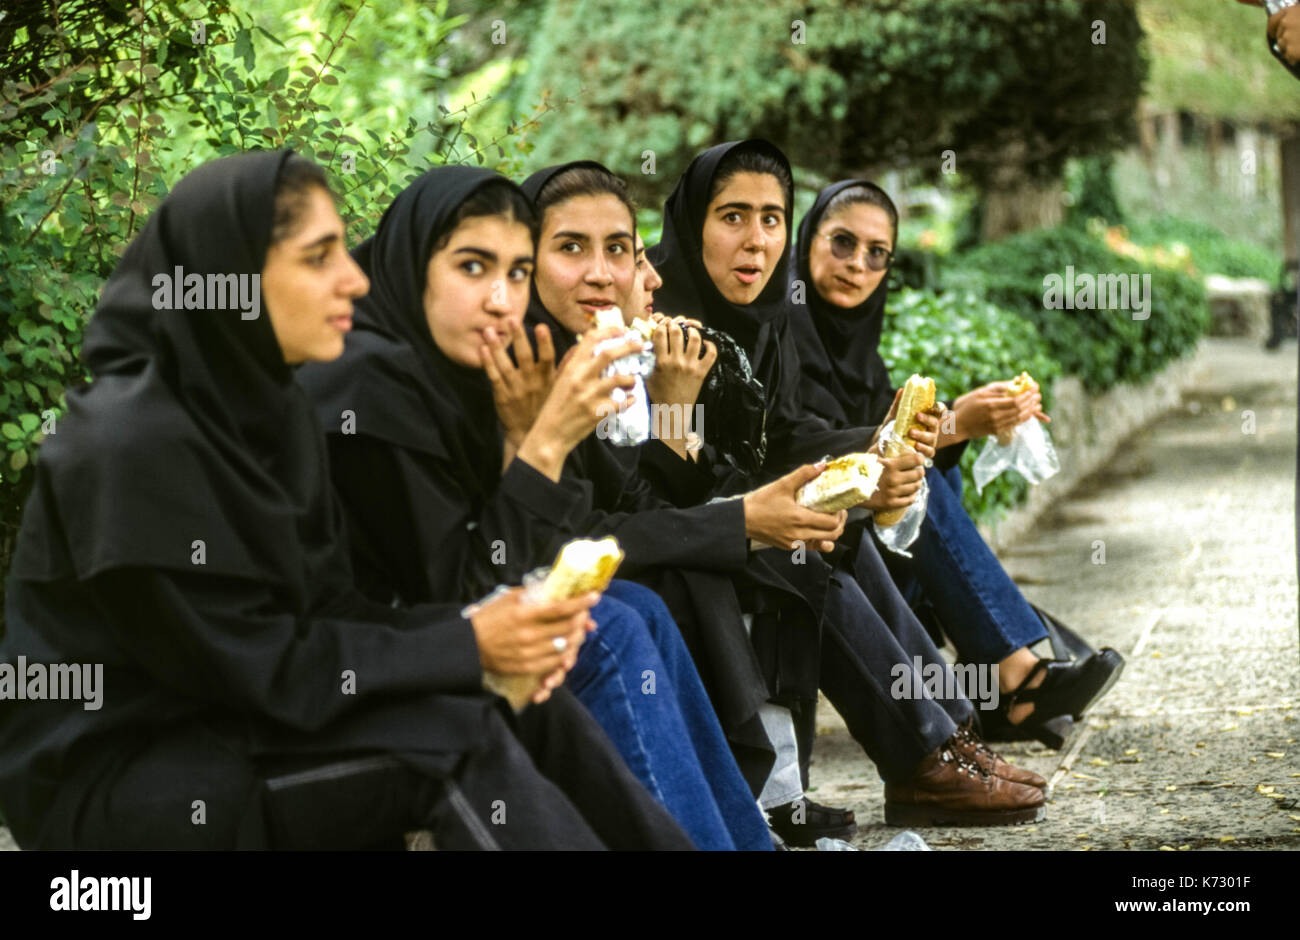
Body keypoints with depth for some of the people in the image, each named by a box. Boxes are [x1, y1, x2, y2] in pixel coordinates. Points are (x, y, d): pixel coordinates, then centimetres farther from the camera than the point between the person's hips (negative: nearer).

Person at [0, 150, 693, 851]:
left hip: (230, 725, 8)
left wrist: (479, 629, -14)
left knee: (526, 705, -7)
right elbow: (250, 666, -21)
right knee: (451, 739, -22)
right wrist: (466, 647, -19)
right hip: (116, 775, -8)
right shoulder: (129, 444, -22)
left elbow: (324, 608, 3)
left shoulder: (266, 403, 4)